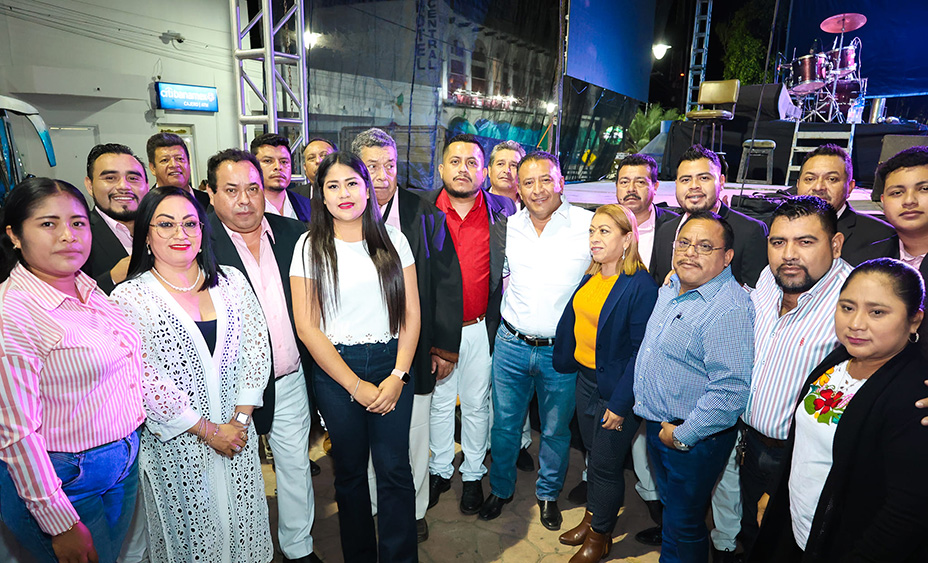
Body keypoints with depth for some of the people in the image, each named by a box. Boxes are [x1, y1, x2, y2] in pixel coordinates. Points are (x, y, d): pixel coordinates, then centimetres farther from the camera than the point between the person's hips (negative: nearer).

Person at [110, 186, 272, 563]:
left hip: (237, 432, 3)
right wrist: (208, 430, -13)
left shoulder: (231, 282, 2)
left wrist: (241, 418, -7)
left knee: (244, 526, 15)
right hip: (175, 444, -3)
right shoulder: (129, 298, -10)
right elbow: (143, 382, -15)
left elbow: (256, 347, 0)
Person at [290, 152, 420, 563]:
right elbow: (307, 327, -5)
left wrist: (399, 375, -7)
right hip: (335, 370, -1)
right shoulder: (310, 246, -1)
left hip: (392, 364, 1)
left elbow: (411, 314, 4)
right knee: (350, 471, 12)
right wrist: (355, 385, -7)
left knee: (395, 470, 0)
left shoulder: (392, 240, 4)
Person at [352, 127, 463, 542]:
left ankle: (414, 509, 35)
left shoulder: (426, 216, -4)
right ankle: (369, 505, 39)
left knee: (414, 437, 13)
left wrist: (445, 347, -5)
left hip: (413, 351, 0)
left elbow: (448, 284, -2)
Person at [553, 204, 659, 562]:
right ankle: (591, 519, 42)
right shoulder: (590, 278, 3)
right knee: (594, 455, 21)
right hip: (585, 379, 6)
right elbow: (570, 323, 12)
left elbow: (642, 351, -19)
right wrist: (563, 363, 9)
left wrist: (620, 404, -18)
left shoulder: (641, 286, -20)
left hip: (617, 388, -6)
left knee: (606, 464, 9)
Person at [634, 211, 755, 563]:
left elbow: (731, 390, -30)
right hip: (658, 425, 8)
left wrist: (682, 435, -21)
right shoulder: (670, 289, 4)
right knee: (668, 505, 27)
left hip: (693, 439, -8)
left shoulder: (731, 309, -26)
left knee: (683, 527, 11)